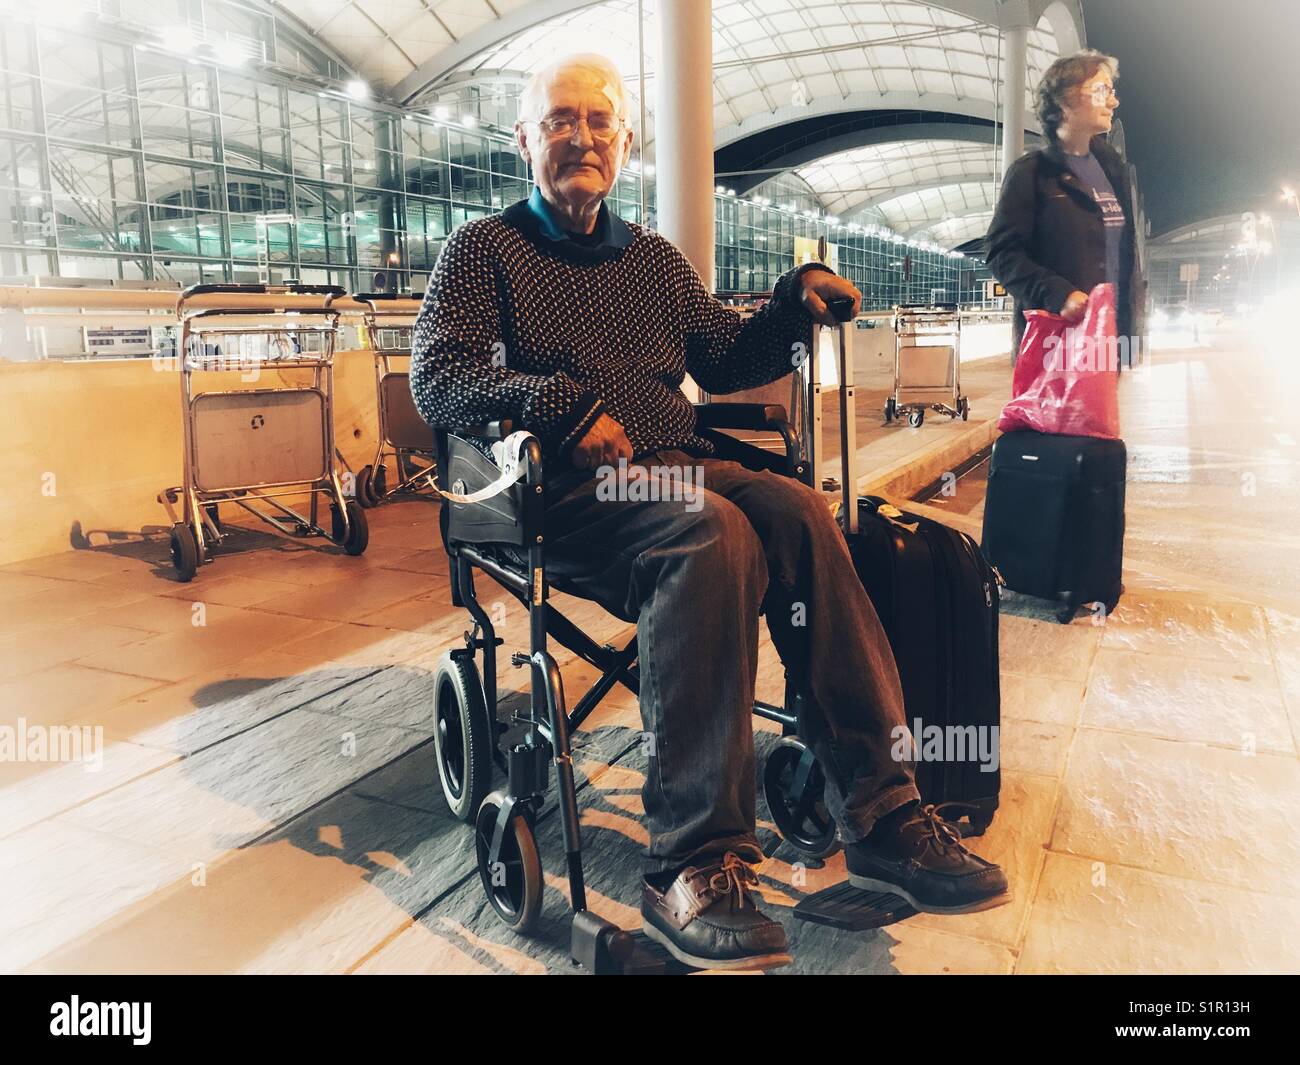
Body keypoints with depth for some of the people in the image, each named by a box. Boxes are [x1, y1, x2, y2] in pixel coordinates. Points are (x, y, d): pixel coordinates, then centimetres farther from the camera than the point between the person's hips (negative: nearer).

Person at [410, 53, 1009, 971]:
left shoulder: (655, 259, 26)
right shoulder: (484, 250, 10)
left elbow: (725, 360, 27)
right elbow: (437, 380, -4)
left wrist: (797, 303, 8)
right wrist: (560, 403, -21)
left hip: (678, 472, 5)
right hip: (564, 493, -4)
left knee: (799, 510, -27)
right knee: (714, 534, -35)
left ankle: (879, 810, -27)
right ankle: (694, 864, -33)